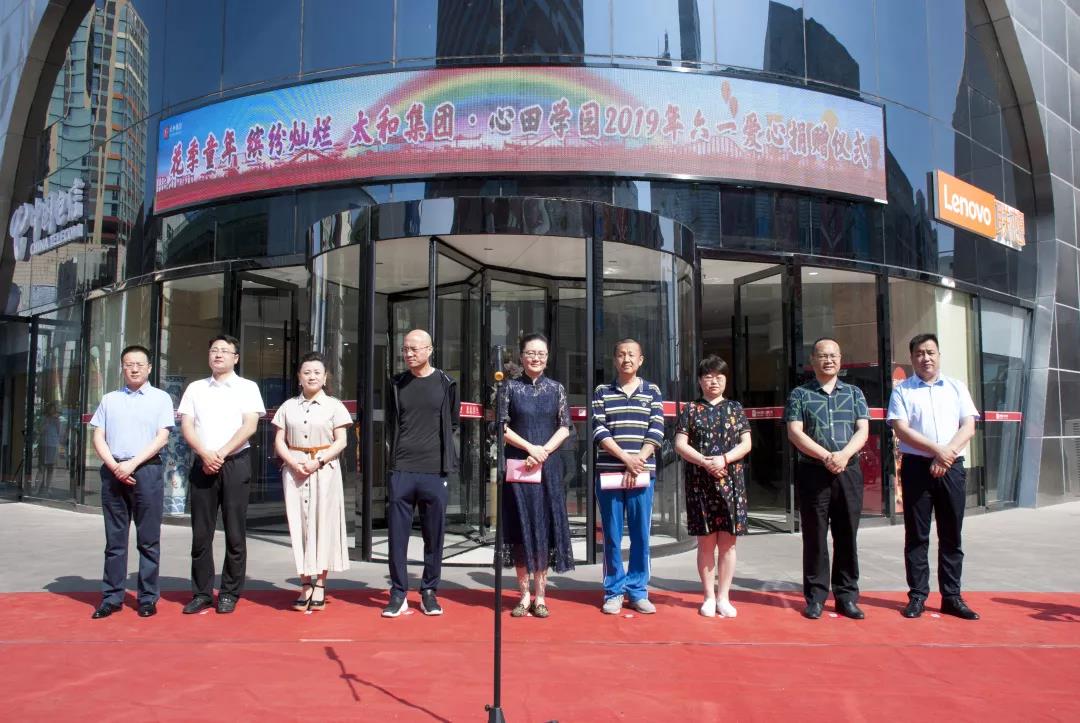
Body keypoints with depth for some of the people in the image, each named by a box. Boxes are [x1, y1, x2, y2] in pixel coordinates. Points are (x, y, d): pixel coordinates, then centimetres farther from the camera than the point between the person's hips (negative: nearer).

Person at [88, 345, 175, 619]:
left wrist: (132, 464, -12)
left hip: (147, 471, -2)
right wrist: (114, 466, -7)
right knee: (114, 538, 6)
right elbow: (98, 437, 9)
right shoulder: (109, 399, 14)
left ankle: (148, 598, 7)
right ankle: (111, 597, 13)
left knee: (148, 539, 1)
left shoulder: (161, 398, 6)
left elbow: (162, 437, -2)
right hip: (113, 471, 3)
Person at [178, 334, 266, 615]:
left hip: (235, 463, -2)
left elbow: (250, 426, -6)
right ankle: (201, 592, 14)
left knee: (235, 532, 1)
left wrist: (221, 454, -14)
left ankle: (229, 593, 10)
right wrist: (205, 454, -11)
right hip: (202, 464, 3)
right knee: (201, 532, 5)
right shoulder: (195, 388, 12)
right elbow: (186, 426, 4)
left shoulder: (247, 387, 4)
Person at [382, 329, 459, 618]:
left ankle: (429, 592, 18)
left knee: (434, 535, 6)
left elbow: (453, 424, 9)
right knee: (397, 534, 2)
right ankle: (398, 594, 12)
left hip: (434, 471, -1)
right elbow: (390, 424, 16)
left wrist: (446, 460, 4)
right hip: (401, 471, 1)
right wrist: (394, 453, 6)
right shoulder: (397, 384, 9)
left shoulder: (446, 384, 4)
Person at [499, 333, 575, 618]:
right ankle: (524, 595, 11)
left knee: (545, 527, 2)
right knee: (520, 529, 2)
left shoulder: (556, 388, 7)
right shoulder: (511, 387, 3)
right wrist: (530, 447, -13)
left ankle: (540, 595, 11)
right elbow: (502, 427, -1)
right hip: (518, 465, -1)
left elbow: (564, 428, 3)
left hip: (548, 465, 1)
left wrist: (543, 451, -11)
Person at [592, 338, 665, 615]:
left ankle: (638, 591, 14)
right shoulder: (602, 392, 7)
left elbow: (656, 432, 0)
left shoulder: (652, 392, 9)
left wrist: (638, 462, -11)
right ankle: (614, 592, 12)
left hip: (643, 473, 1)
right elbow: (598, 430, -3)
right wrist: (625, 458, -14)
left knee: (641, 534, 4)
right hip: (609, 472, 0)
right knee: (612, 535, 3)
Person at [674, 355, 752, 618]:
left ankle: (724, 597, 12)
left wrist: (724, 459, -13)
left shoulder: (735, 408, 10)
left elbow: (746, 443, 4)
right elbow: (680, 444, 0)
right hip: (700, 483, -1)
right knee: (706, 541, 3)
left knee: (727, 541, 3)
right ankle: (709, 597, 13)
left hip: (731, 482, 1)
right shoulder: (691, 410, 7)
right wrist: (704, 462, -14)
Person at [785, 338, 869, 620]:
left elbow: (863, 430, 4)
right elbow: (795, 432, -4)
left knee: (847, 536, 6)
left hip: (849, 472, 2)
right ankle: (815, 597, 9)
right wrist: (826, 456, -16)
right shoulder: (800, 394, 6)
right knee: (815, 536, 2)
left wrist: (844, 454, -14)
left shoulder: (854, 393, 14)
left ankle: (847, 597, 15)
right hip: (813, 473, -2)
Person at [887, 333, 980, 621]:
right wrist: (938, 450, -16)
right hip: (917, 466, -2)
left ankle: (951, 597, 14)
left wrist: (948, 453, -12)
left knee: (951, 535, 6)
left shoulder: (956, 387, 12)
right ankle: (917, 596, 8)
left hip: (952, 467, 2)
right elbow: (902, 430, -7)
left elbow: (969, 427, 4)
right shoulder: (902, 390, 4)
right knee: (916, 535, 2)